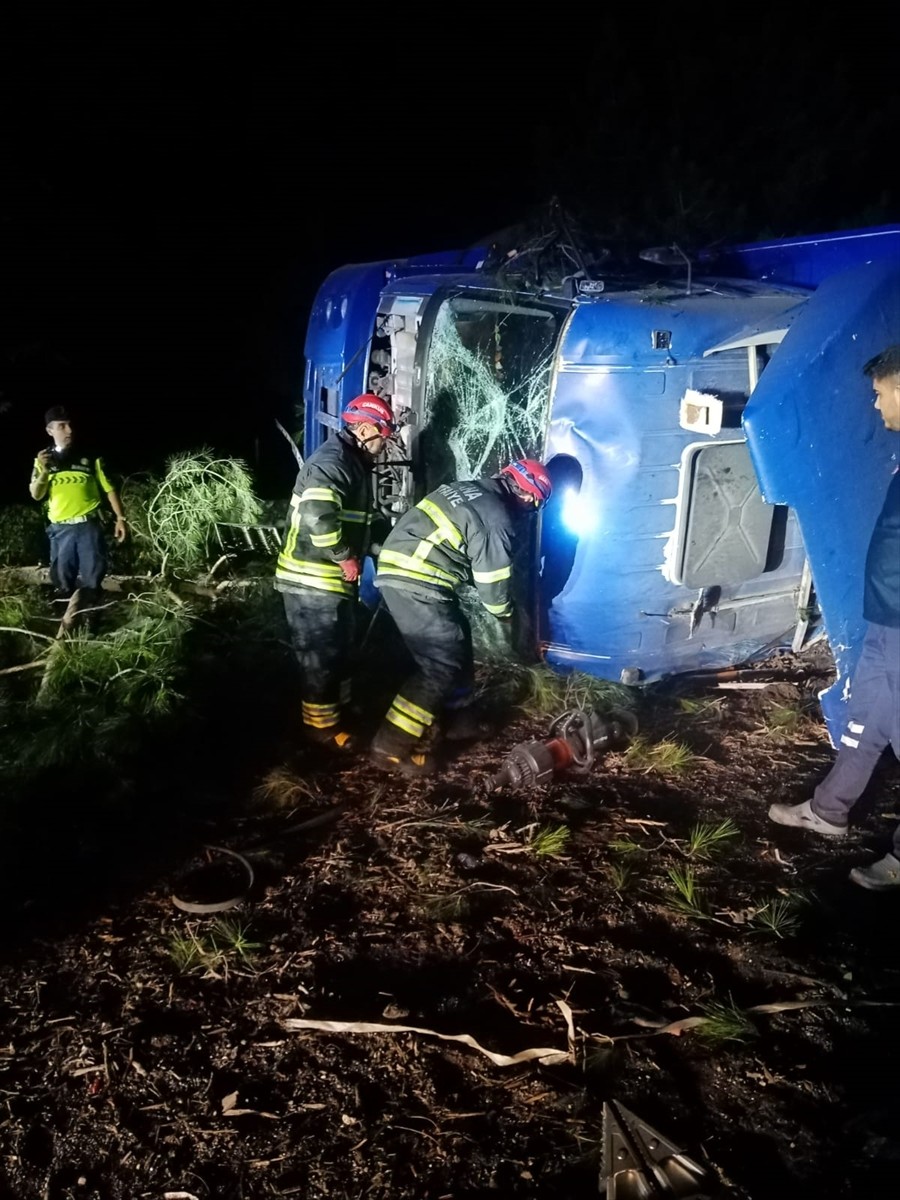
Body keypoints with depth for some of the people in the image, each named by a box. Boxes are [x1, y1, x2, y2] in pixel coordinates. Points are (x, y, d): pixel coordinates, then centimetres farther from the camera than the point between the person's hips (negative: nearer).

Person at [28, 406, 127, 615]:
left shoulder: (90, 458, 2)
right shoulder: (44, 460, 6)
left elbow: (109, 489, 5)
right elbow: (36, 495, 1)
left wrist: (120, 518, -3)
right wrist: (44, 472, -16)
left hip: (88, 525, -1)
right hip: (60, 529, 1)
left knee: (93, 574, 3)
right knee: (62, 577, 9)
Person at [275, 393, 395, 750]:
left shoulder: (354, 463, 14)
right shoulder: (332, 462, -20)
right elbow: (318, 516, -35)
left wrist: (373, 549, 11)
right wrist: (345, 557, -24)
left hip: (335, 578, 10)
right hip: (313, 580, -10)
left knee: (340, 648, 21)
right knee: (320, 655, 0)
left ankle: (339, 708, 36)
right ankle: (321, 725, 13)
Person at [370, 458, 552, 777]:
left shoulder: (469, 489, 17)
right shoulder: (497, 519, -10)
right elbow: (492, 578, -5)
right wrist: (505, 611, 15)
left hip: (396, 570, 10)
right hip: (417, 583, -10)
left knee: (456, 641, 21)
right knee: (444, 664, -6)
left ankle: (458, 719, 33)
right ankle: (392, 747, -6)